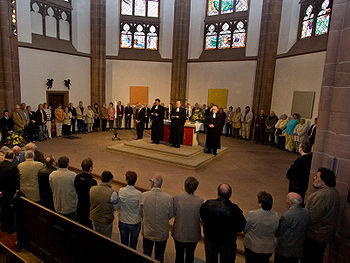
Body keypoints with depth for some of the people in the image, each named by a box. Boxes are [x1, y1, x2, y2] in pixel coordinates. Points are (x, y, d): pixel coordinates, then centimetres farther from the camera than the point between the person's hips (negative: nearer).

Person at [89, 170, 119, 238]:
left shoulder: (92, 189, -13)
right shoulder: (112, 193, -28)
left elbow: (92, 202, 4)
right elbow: (116, 207, -15)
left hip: (94, 218, 5)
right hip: (106, 220, -5)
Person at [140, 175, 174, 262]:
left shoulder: (143, 196, -20)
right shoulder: (169, 198, -22)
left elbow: (141, 213, -5)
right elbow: (170, 215, -7)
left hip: (147, 232, 1)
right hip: (162, 233, -1)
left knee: (146, 254, 24)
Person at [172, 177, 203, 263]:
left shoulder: (177, 198, -20)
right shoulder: (200, 201, -21)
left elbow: (173, 213, -8)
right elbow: (201, 217, -10)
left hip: (179, 233, 0)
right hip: (193, 234, 0)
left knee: (179, 255, 22)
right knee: (190, 256, 23)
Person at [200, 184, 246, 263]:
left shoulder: (207, 205, -24)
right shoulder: (235, 210, -30)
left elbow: (202, 218, -6)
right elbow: (241, 228, -16)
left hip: (210, 241, 2)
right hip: (228, 244, -2)